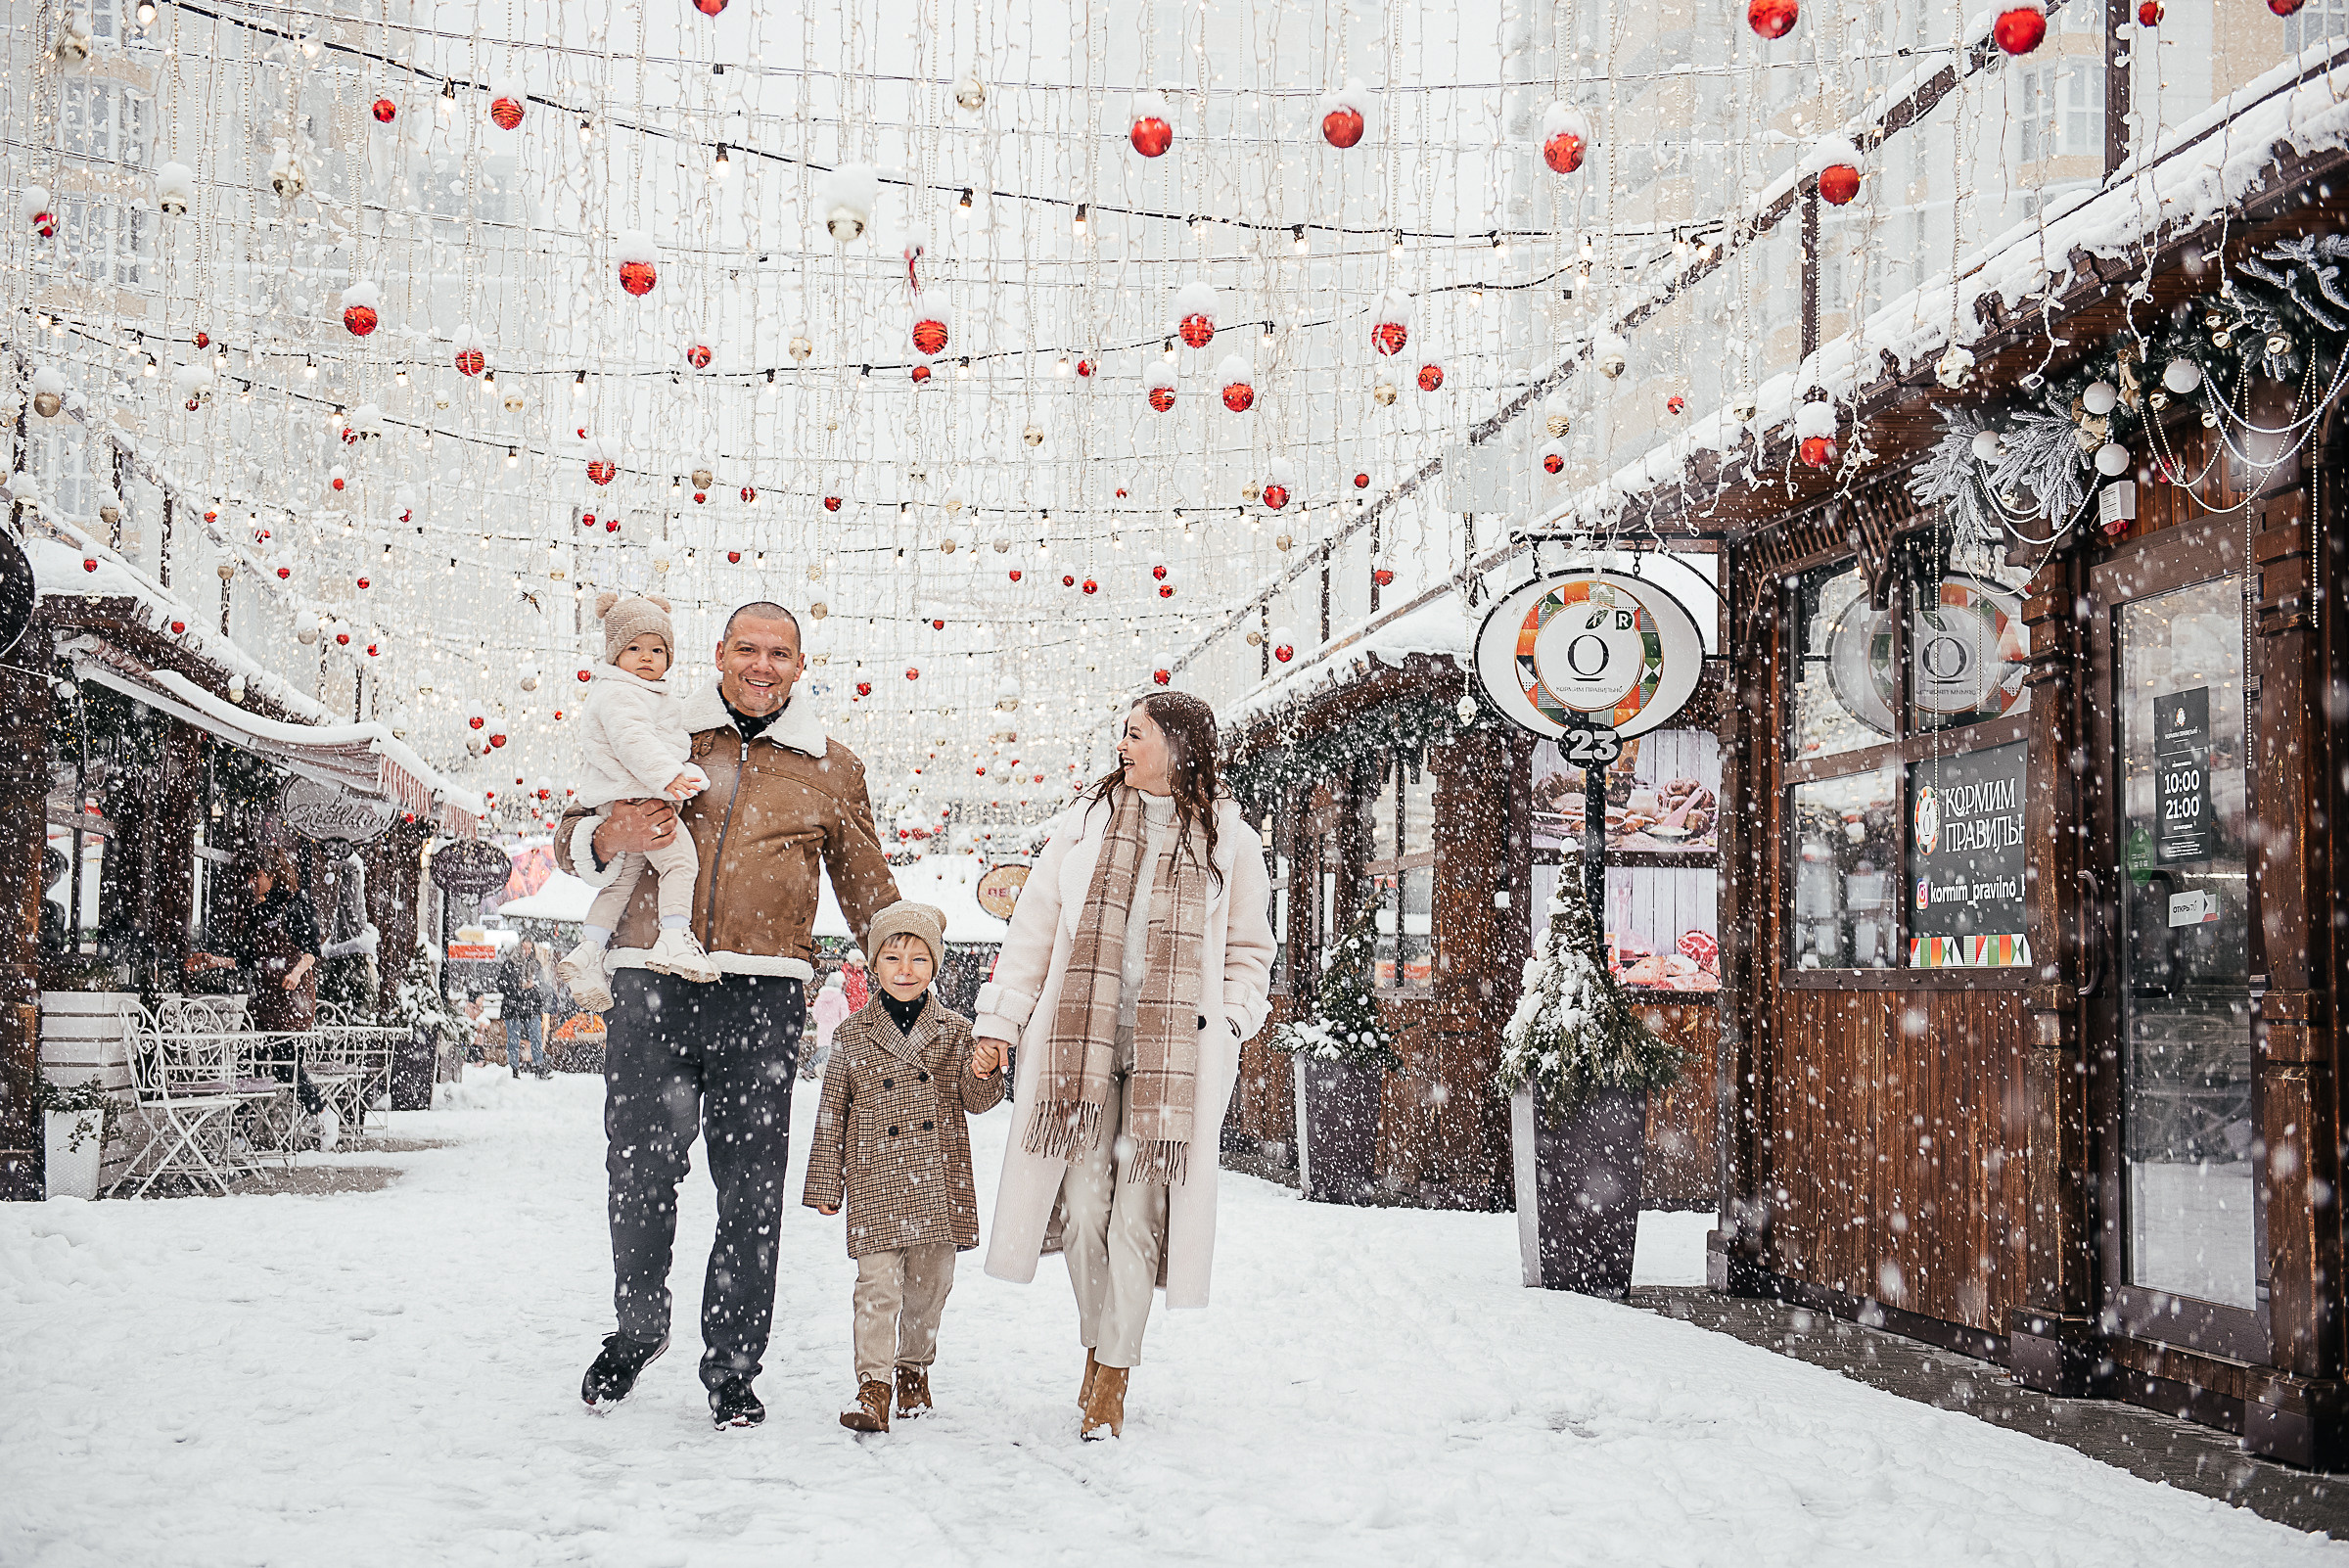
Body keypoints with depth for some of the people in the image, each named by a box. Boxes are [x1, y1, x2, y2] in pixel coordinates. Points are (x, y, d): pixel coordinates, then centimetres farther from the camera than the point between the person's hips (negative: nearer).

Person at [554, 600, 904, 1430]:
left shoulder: (832, 769, 15)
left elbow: (870, 890, 23)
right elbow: (572, 838, 17)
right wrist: (610, 839, -7)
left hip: (762, 996, 0)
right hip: (652, 986, 0)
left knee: (751, 1191, 1)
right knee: (639, 1176, 1)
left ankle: (732, 1367, 13)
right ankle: (637, 1328, 25)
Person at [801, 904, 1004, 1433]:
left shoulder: (954, 1032, 7)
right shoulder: (855, 1035, 5)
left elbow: (977, 1100, 5)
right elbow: (832, 1113, 8)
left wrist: (984, 1072, -19)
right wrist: (824, 1184, 7)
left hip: (939, 1183, 2)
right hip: (877, 1181, -2)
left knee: (930, 1281, 11)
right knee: (878, 1281, -10)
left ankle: (914, 1366, 31)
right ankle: (873, 1385, -6)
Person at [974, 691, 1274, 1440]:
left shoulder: (1228, 840, 9)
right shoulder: (1085, 821, 13)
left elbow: (1249, 951, 14)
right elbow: (1034, 928, 12)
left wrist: (1225, 1026, -1)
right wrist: (999, 1019, 6)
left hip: (1171, 1056, -2)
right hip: (1079, 1045, 2)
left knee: (1136, 1216, -5)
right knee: (1084, 1204, 0)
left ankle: (1111, 1383, 2)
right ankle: (1098, 1346, 20)